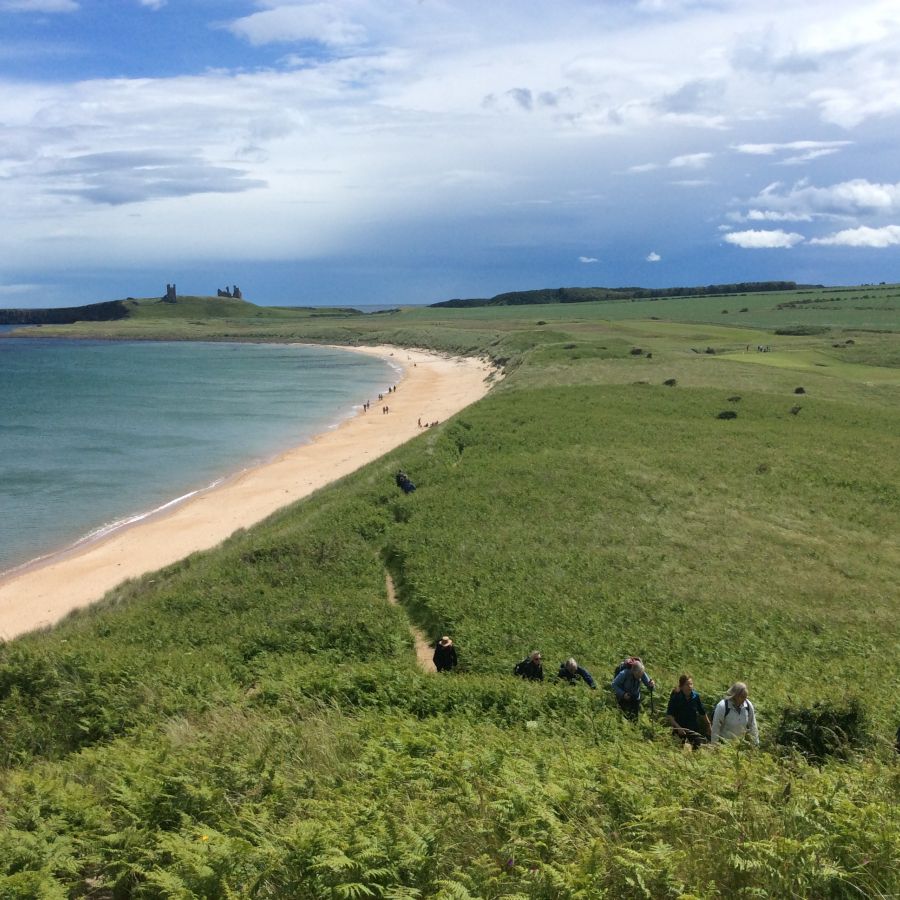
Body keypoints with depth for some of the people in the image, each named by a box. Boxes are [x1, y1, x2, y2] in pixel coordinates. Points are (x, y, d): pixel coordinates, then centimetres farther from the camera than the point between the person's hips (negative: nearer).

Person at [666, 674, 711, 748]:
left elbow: (703, 714, 11)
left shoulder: (696, 696, -1)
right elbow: (669, 716, -12)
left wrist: (709, 727, 13)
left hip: (695, 730, 3)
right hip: (681, 730, -3)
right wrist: (678, 728, -22)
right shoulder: (675, 698, -10)